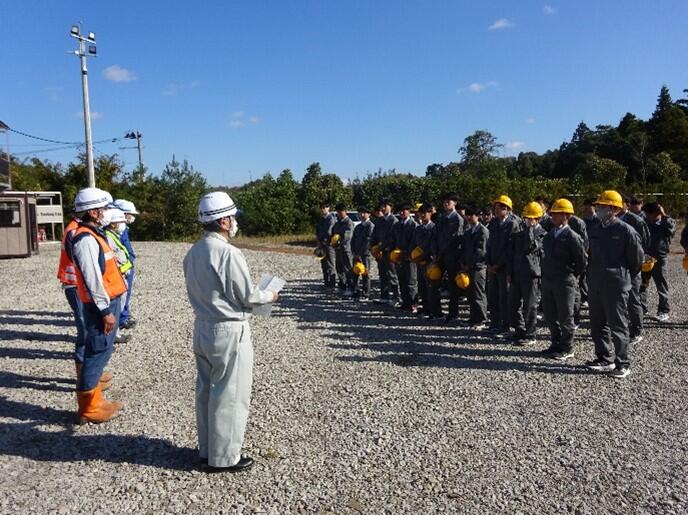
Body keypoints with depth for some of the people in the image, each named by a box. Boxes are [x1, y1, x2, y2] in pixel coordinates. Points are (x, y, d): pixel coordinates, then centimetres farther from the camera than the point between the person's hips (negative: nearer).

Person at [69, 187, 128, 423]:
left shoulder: (94, 234, 13)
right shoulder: (86, 239, -19)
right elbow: (92, 279, -22)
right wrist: (105, 310, -20)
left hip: (108, 301, 10)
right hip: (100, 305, -10)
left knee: (99, 352, 16)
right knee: (97, 353, -3)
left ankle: (95, 401, 26)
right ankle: (89, 408, 7)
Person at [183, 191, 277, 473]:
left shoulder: (193, 252, 4)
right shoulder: (228, 253, -21)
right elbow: (248, 296, -17)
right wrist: (269, 295, 3)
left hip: (202, 328, 9)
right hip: (229, 332, -8)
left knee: (206, 390, 18)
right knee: (229, 396, 5)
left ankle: (207, 448, 33)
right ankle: (224, 457, 17)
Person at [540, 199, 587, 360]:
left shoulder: (572, 237, -13)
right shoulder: (549, 235, 9)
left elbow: (583, 260, -10)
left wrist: (573, 276, -2)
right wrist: (546, 273, 13)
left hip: (565, 283, -7)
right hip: (547, 280, 7)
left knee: (565, 317, 3)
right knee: (550, 316, 14)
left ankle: (567, 349, 16)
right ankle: (556, 345, 28)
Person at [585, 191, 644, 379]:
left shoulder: (626, 231, -11)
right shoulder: (596, 230, 9)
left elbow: (637, 258, -3)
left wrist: (626, 277, 6)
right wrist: (591, 277, 15)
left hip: (616, 286, -7)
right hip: (596, 285, 7)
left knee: (618, 326, 2)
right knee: (598, 324, 13)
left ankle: (622, 364, 14)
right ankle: (604, 359, 27)